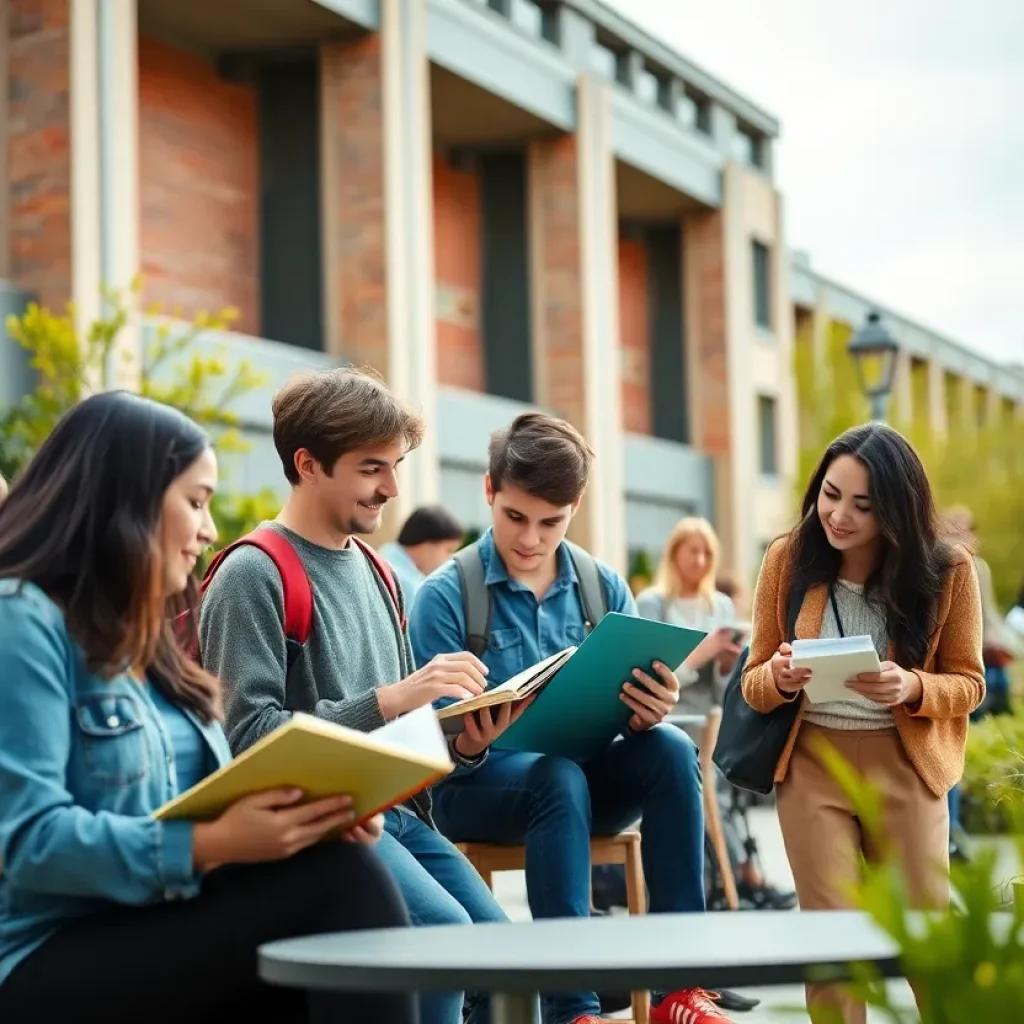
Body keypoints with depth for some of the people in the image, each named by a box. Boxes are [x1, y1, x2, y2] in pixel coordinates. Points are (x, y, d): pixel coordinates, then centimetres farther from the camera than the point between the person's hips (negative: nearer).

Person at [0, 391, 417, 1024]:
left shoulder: (141, 637, 21)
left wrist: (309, 812, -4)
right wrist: (208, 845, -27)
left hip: (159, 936, 8)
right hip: (54, 962, -7)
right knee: (341, 880, -25)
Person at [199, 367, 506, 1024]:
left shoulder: (375, 573, 16)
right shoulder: (254, 575, -8)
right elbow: (249, 735, -16)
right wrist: (385, 700, -23)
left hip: (396, 809, 7)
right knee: (445, 933, -28)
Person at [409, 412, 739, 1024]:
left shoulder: (603, 588, 4)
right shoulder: (447, 595, -8)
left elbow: (633, 717, 3)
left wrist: (650, 713, -22)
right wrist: (469, 745, -33)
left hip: (587, 774, 4)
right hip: (476, 786, -4)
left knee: (670, 748, -26)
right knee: (559, 777, -35)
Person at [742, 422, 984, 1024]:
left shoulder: (947, 571, -8)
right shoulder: (788, 560, -4)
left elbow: (968, 684, 0)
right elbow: (753, 684, 1)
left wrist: (911, 689, -22)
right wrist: (782, 680, -23)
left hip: (905, 768, -1)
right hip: (811, 766, 1)